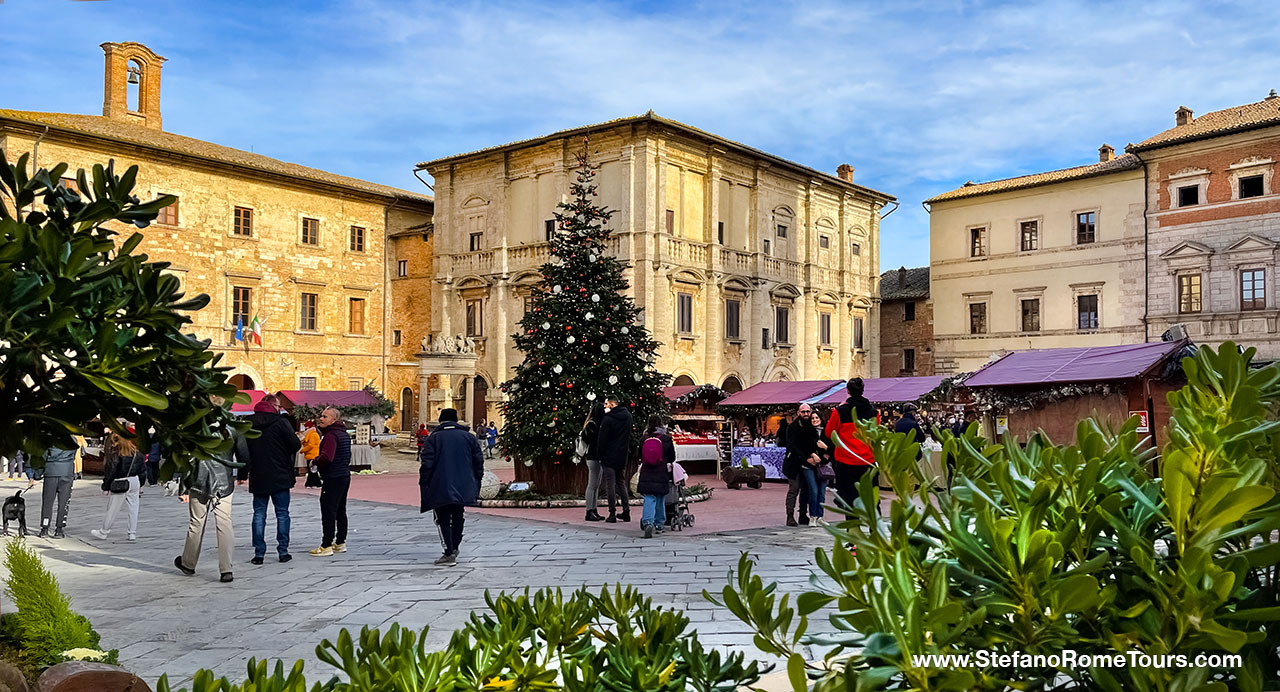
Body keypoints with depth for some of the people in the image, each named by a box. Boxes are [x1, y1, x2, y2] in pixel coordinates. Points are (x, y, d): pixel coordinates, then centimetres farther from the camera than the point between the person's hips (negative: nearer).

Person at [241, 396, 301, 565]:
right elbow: (295, 445, -13)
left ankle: (259, 553, 6)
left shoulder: (248, 424, 5)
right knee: (282, 513, 6)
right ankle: (283, 551, 7)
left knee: (259, 514, 8)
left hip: (258, 477, 3)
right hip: (280, 477, -3)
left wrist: (242, 474, 14)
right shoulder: (281, 422, -9)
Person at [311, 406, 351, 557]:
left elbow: (326, 457, -28)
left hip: (333, 479, -10)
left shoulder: (331, 435, -16)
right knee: (340, 512, 15)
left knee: (328, 512, -4)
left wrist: (315, 461, -8)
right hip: (344, 476, 10)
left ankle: (327, 546, -2)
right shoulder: (344, 434, 13)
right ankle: (340, 543, 21)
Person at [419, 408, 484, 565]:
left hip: (441, 489, -4)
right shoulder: (469, 437, 6)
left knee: (443, 519, 1)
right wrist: (476, 484, 14)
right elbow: (479, 462, 6)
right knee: (457, 517, 19)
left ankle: (449, 554, -6)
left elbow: (426, 464, -8)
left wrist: (423, 484, 0)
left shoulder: (433, 438, -3)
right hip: (463, 487, 4)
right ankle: (454, 548, 28)